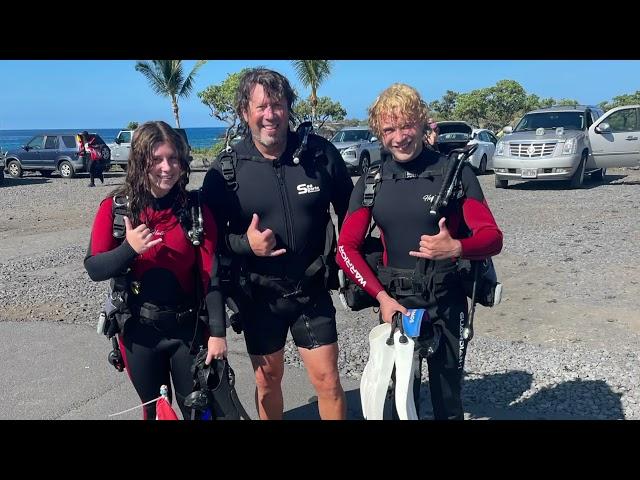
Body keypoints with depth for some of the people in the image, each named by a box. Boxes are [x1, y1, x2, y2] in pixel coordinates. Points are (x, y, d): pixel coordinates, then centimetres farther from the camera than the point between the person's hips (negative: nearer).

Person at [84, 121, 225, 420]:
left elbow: (210, 273, -9)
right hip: (138, 330, 1)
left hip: (188, 327, 0)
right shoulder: (115, 208, -7)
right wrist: (129, 249, -27)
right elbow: (94, 269, -7)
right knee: (154, 408, 18)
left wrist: (217, 331, -13)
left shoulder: (196, 209, -8)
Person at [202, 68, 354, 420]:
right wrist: (243, 243, -20)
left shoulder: (320, 154, -8)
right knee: (267, 380, 16)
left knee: (327, 378, 5)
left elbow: (349, 212, 5)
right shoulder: (225, 170, -9)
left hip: (311, 289, 0)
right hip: (259, 294, 0)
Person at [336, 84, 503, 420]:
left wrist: (456, 247, -32)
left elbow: (493, 237, -9)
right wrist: (381, 296, -14)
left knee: (446, 396, 8)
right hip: (394, 302, 2)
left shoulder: (455, 172, -5)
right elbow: (346, 248, -1)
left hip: (446, 304, -2)